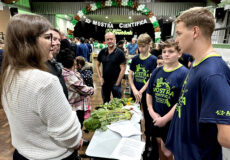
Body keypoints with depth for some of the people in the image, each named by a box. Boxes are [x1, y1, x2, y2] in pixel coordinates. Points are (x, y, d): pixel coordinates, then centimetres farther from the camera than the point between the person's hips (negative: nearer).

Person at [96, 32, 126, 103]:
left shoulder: (120, 53, -9)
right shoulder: (102, 52, 2)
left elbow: (123, 69, -11)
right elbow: (97, 65, 11)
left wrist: (117, 83, -13)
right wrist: (100, 78, 1)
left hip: (115, 82, -4)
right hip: (104, 82, 4)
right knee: (105, 103, 18)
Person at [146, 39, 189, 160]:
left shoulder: (184, 73, -14)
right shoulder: (157, 71, 3)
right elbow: (149, 92, 8)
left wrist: (165, 118, -16)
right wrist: (151, 111, -3)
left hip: (172, 121, -5)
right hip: (156, 119, 5)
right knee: (158, 145, 22)